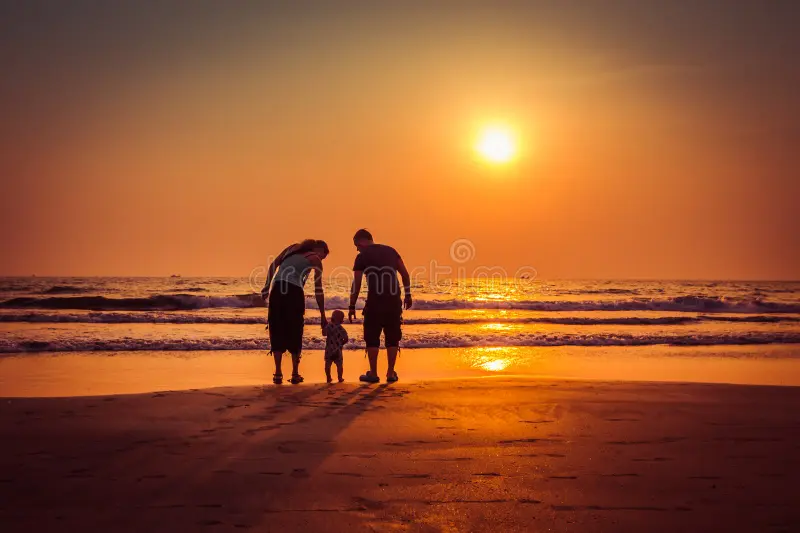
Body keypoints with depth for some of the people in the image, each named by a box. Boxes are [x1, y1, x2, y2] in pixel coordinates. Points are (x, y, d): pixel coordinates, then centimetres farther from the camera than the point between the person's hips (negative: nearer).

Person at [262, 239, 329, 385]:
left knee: (277, 331, 9)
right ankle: (295, 374, 11)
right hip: (294, 292, -3)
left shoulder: (292, 248, 23)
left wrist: (267, 287, 11)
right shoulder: (315, 259, 11)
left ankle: (278, 373, 4)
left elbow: (273, 265, 11)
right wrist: (323, 316, 12)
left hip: (276, 290, 3)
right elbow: (318, 290, 9)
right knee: (294, 333, 10)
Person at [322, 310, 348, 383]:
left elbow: (324, 333, 3)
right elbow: (346, 339, -9)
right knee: (339, 364, 6)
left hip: (329, 349, 1)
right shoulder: (341, 328, -9)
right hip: (337, 350, -1)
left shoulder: (329, 327, -7)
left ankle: (328, 378, 12)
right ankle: (340, 378, 7)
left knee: (328, 364, 9)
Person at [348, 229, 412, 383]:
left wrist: (352, 307, 3)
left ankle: (373, 374, 7)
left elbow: (356, 284, -2)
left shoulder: (362, 256, 0)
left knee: (372, 338, 6)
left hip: (375, 301, -4)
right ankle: (391, 373, 10)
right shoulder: (390, 250, 13)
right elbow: (405, 274, 9)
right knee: (392, 337, 10)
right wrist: (408, 295, 15)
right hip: (394, 301, 4)